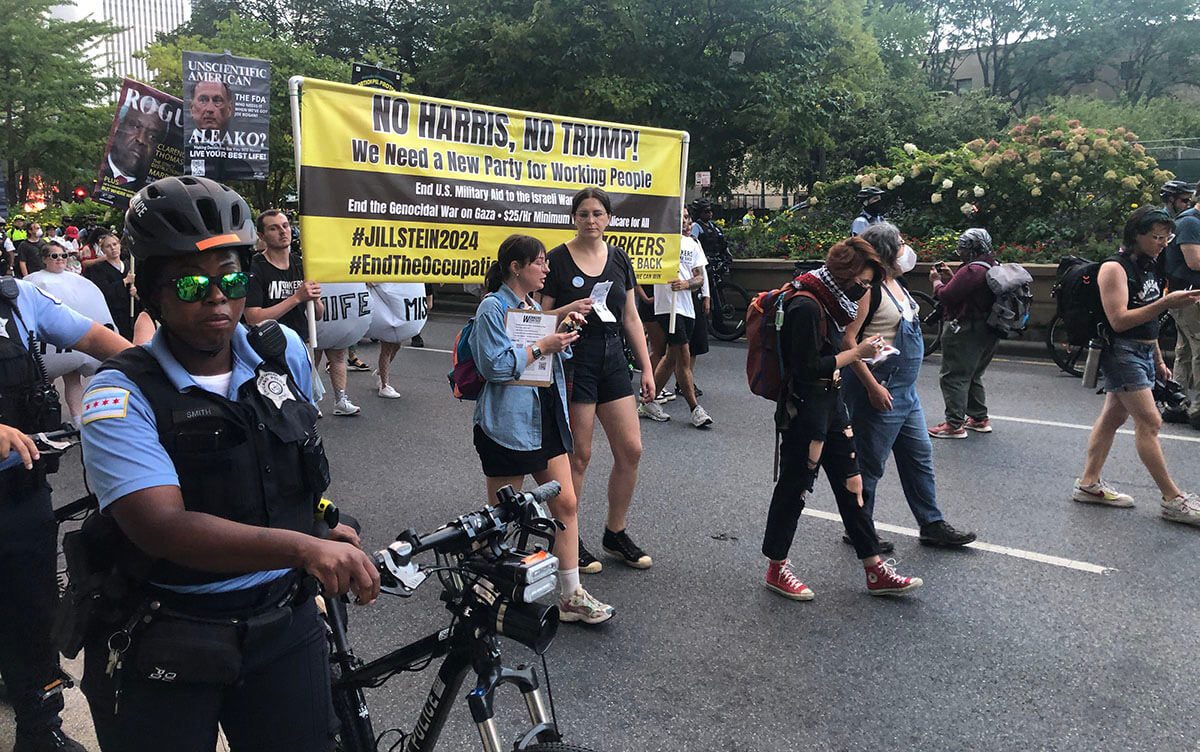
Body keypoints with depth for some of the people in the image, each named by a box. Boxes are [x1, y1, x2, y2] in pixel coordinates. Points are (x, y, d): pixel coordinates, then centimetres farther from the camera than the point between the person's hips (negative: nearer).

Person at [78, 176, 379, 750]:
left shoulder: (284, 352, 1)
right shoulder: (120, 395, -14)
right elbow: (165, 527, -28)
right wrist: (305, 548, -38)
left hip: (285, 623, 4)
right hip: (165, 650, -3)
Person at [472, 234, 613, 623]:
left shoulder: (534, 305, 15)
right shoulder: (493, 307, -11)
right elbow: (495, 364, -20)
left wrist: (562, 329, 5)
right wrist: (542, 346, -18)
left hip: (547, 421, 8)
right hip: (507, 425, -8)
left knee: (566, 504, 6)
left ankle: (571, 596, 15)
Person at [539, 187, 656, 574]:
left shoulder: (619, 258, 10)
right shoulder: (558, 259, -5)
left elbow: (631, 319, 13)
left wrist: (646, 368, 10)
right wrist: (568, 311, -23)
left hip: (612, 359, 6)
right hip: (574, 361, -5)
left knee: (630, 450, 4)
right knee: (578, 454, -1)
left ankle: (615, 534, 21)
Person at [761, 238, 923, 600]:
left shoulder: (828, 303, 11)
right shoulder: (806, 306, -20)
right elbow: (808, 368, -23)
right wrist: (857, 353, -16)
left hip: (831, 405, 10)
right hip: (804, 410, -10)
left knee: (850, 484, 11)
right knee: (795, 486, 2)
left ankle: (874, 570, 19)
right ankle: (776, 568, 19)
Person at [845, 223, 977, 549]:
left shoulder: (896, 282, 11)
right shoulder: (869, 288, -18)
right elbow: (847, 339, -23)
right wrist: (872, 386, -26)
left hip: (905, 388, 10)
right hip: (879, 389, -10)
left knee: (919, 454, 15)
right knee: (870, 463, 2)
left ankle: (932, 525, 27)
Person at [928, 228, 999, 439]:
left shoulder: (972, 271, -21)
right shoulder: (994, 267, 11)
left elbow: (946, 296, -21)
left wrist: (936, 280, -3)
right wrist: (950, 276, 13)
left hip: (967, 332, -10)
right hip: (988, 332, 10)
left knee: (953, 376, -4)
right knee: (973, 375, 22)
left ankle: (954, 425, -3)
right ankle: (980, 418, 29)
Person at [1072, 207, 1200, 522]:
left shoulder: (1147, 266, 15)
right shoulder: (1115, 268, -14)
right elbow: (1119, 320, -23)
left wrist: (1158, 360, 23)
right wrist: (1166, 303, -27)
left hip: (1144, 353, 9)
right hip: (1121, 352, -9)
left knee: (1113, 417, 10)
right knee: (1149, 422, -9)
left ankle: (1089, 484, 16)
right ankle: (1173, 499, -5)